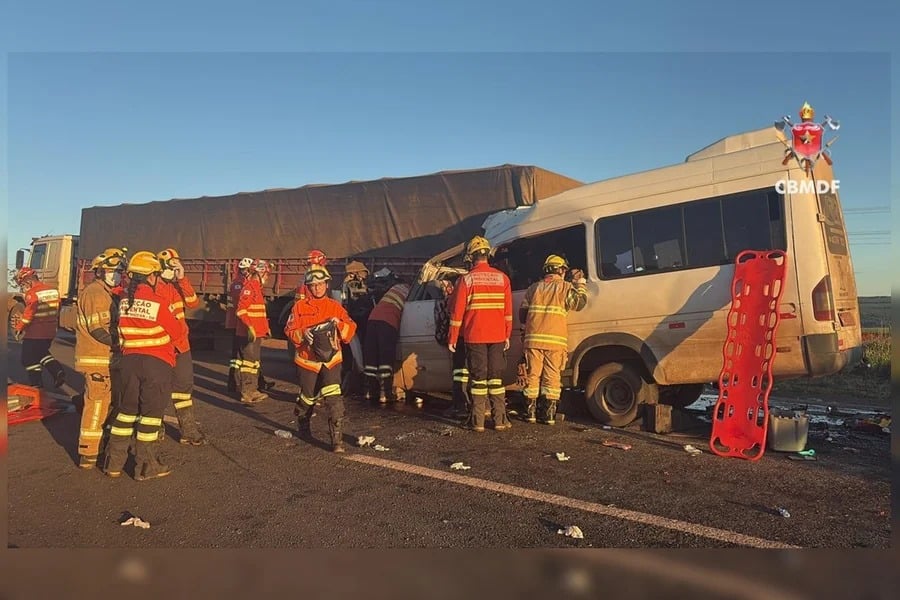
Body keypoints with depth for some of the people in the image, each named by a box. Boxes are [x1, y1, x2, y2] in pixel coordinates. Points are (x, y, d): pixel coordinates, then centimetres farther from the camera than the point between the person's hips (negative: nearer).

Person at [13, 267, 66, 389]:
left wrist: (19, 328, -10)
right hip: (50, 332, 7)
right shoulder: (53, 291, 5)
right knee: (42, 352, 25)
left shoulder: (32, 293, -17)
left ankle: (37, 385, 8)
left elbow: (28, 314, -20)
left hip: (34, 333, -7)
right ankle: (58, 371, 7)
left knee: (29, 359, 7)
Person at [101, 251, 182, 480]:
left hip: (129, 359, 6)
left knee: (126, 409, 16)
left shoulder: (123, 300, 2)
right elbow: (176, 331, -6)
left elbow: (118, 325, 10)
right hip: (157, 361, -5)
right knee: (151, 412, 3)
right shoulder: (159, 301, -15)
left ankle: (114, 462, 23)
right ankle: (146, 466, 11)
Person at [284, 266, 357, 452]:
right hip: (307, 360, 0)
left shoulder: (335, 306, 6)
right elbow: (289, 330, 0)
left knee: (334, 398, -14)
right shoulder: (300, 306, 3)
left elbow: (351, 329, 1)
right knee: (308, 397, 15)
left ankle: (337, 439, -10)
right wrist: (303, 334, -19)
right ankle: (303, 426, 45)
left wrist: (339, 324, -18)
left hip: (331, 360, 0)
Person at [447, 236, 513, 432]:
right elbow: (508, 310, 6)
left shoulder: (466, 279, -5)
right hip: (497, 336, 2)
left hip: (474, 337, -2)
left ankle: (478, 421, 5)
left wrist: (452, 338, 1)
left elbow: (457, 310, -5)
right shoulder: (502, 278, 4)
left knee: (478, 378, 4)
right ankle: (500, 420, 10)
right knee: (496, 377, 9)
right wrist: (507, 335, 14)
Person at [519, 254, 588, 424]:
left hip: (533, 339, 3)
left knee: (532, 375, 8)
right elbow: (580, 302, 7)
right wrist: (580, 283, 17)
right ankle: (549, 415, 3)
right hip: (555, 340, -2)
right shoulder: (565, 287, 2)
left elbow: (522, 315, 13)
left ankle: (530, 412, 10)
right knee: (552, 377, 3)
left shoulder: (533, 288, 13)